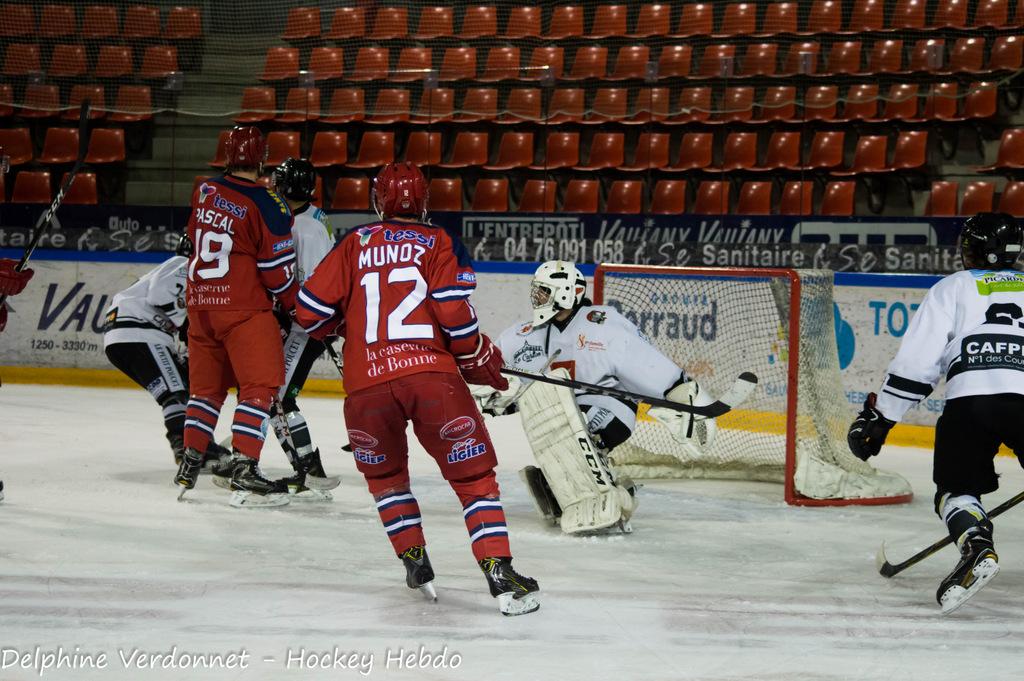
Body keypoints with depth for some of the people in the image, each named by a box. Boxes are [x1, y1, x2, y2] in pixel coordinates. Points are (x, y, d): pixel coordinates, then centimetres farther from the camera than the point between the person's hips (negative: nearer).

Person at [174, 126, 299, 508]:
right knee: (261, 385, -5)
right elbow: (277, 268, -10)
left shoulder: (204, 192, 5)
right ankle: (243, 469, -14)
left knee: (206, 385, 18)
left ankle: (190, 463, 20)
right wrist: (292, 305, 5)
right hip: (243, 306, -6)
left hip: (200, 303, 7)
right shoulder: (266, 205, -13)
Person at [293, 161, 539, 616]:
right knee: (474, 475, 5)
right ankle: (500, 574, -6)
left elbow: (310, 311, 10)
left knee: (385, 474, 27)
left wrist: (330, 327, 33)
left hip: (366, 385, 2)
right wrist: (483, 363, 12)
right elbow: (455, 314, -3)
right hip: (431, 375, -2)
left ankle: (416, 563, 23)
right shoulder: (440, 243, 9)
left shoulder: (355, 244, 13)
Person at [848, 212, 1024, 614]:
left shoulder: (954, 287, 21)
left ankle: (976, 547, -17)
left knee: (956, 488, 11)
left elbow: (916, 361, 11)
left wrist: (878, 418, 15)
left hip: (970, 399, -2)